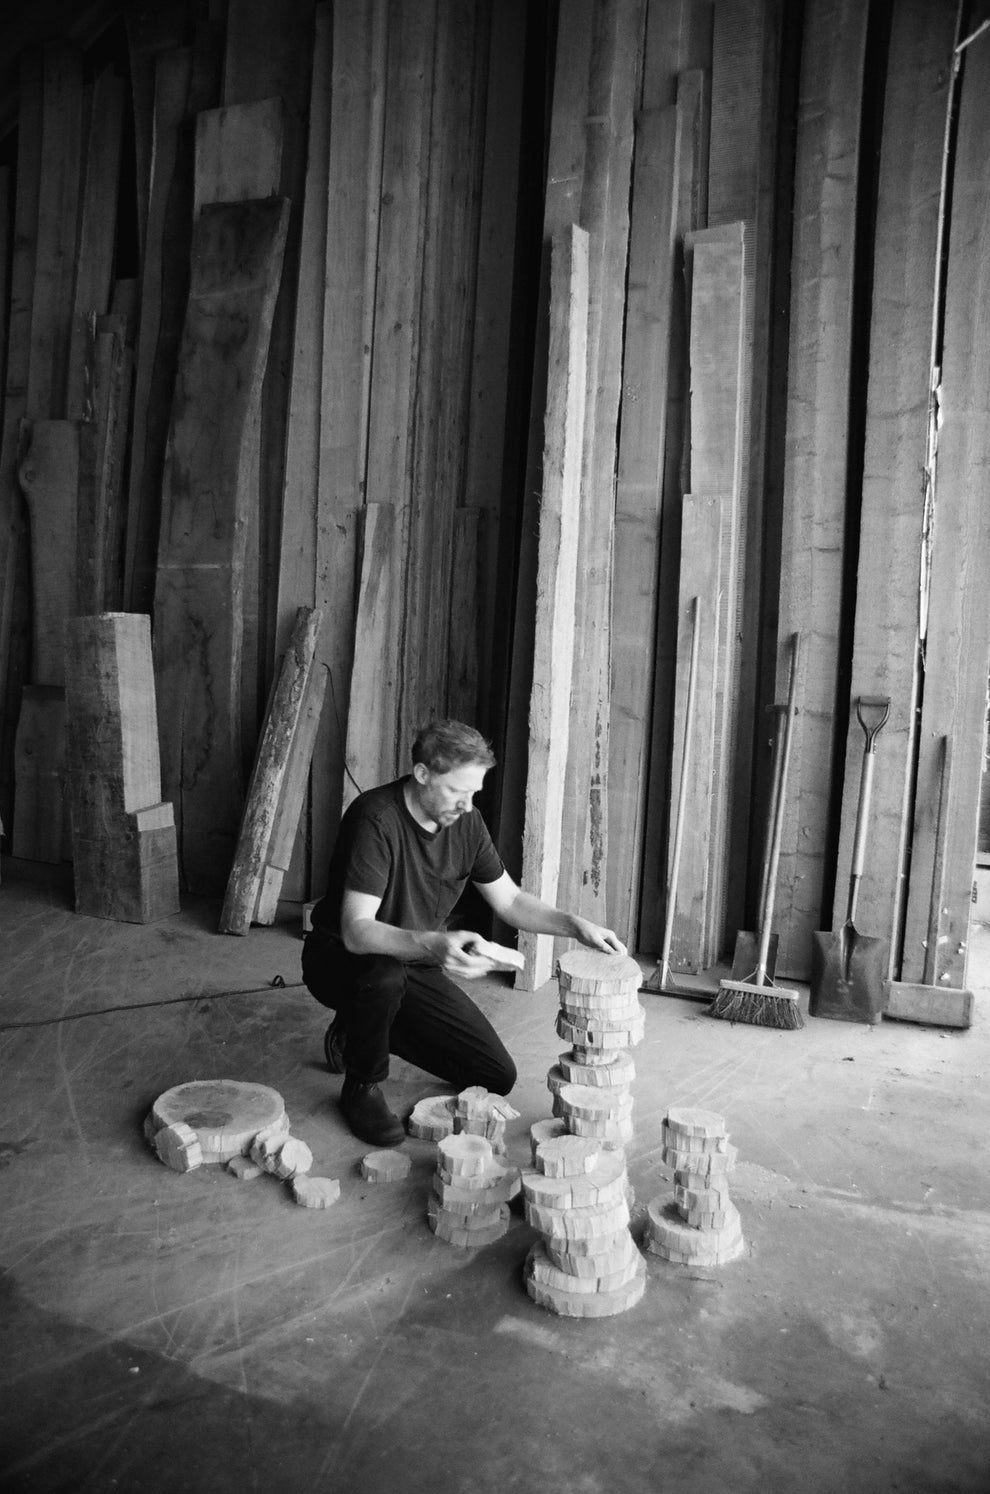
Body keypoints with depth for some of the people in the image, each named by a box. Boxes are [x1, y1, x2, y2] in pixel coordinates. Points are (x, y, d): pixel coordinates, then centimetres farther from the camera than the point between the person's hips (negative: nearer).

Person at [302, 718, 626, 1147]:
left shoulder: (466, 821, -7)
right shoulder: (375, 818, -28)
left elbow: (509, 900, 4)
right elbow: (356, 931, -36)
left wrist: (574, 925, -11)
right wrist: (432, 945, -53)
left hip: (415, 964, 6)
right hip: (341, 957, -6)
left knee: (497, 1077, 0)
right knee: (384, 975, -42)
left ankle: (360, 1032, 17)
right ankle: (362, 1087, -10)